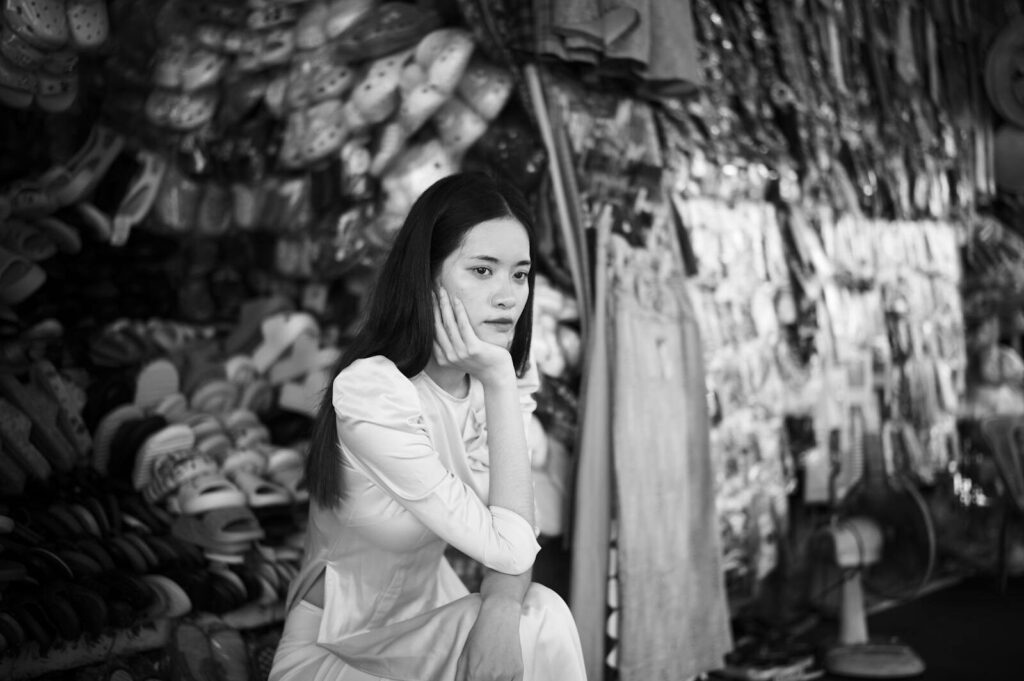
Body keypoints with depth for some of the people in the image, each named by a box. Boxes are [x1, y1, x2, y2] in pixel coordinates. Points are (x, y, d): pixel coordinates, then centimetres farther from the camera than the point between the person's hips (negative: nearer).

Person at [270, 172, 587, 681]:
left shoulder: (501, 377, -3)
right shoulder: (371, 392, -25)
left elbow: (513, 535, -11)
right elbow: (507, 548, -25)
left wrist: (500, 608, -32)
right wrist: (498, 383, -26)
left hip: (428, 619, 6)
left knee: (539, 620, -23)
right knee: (540, 622, -25)